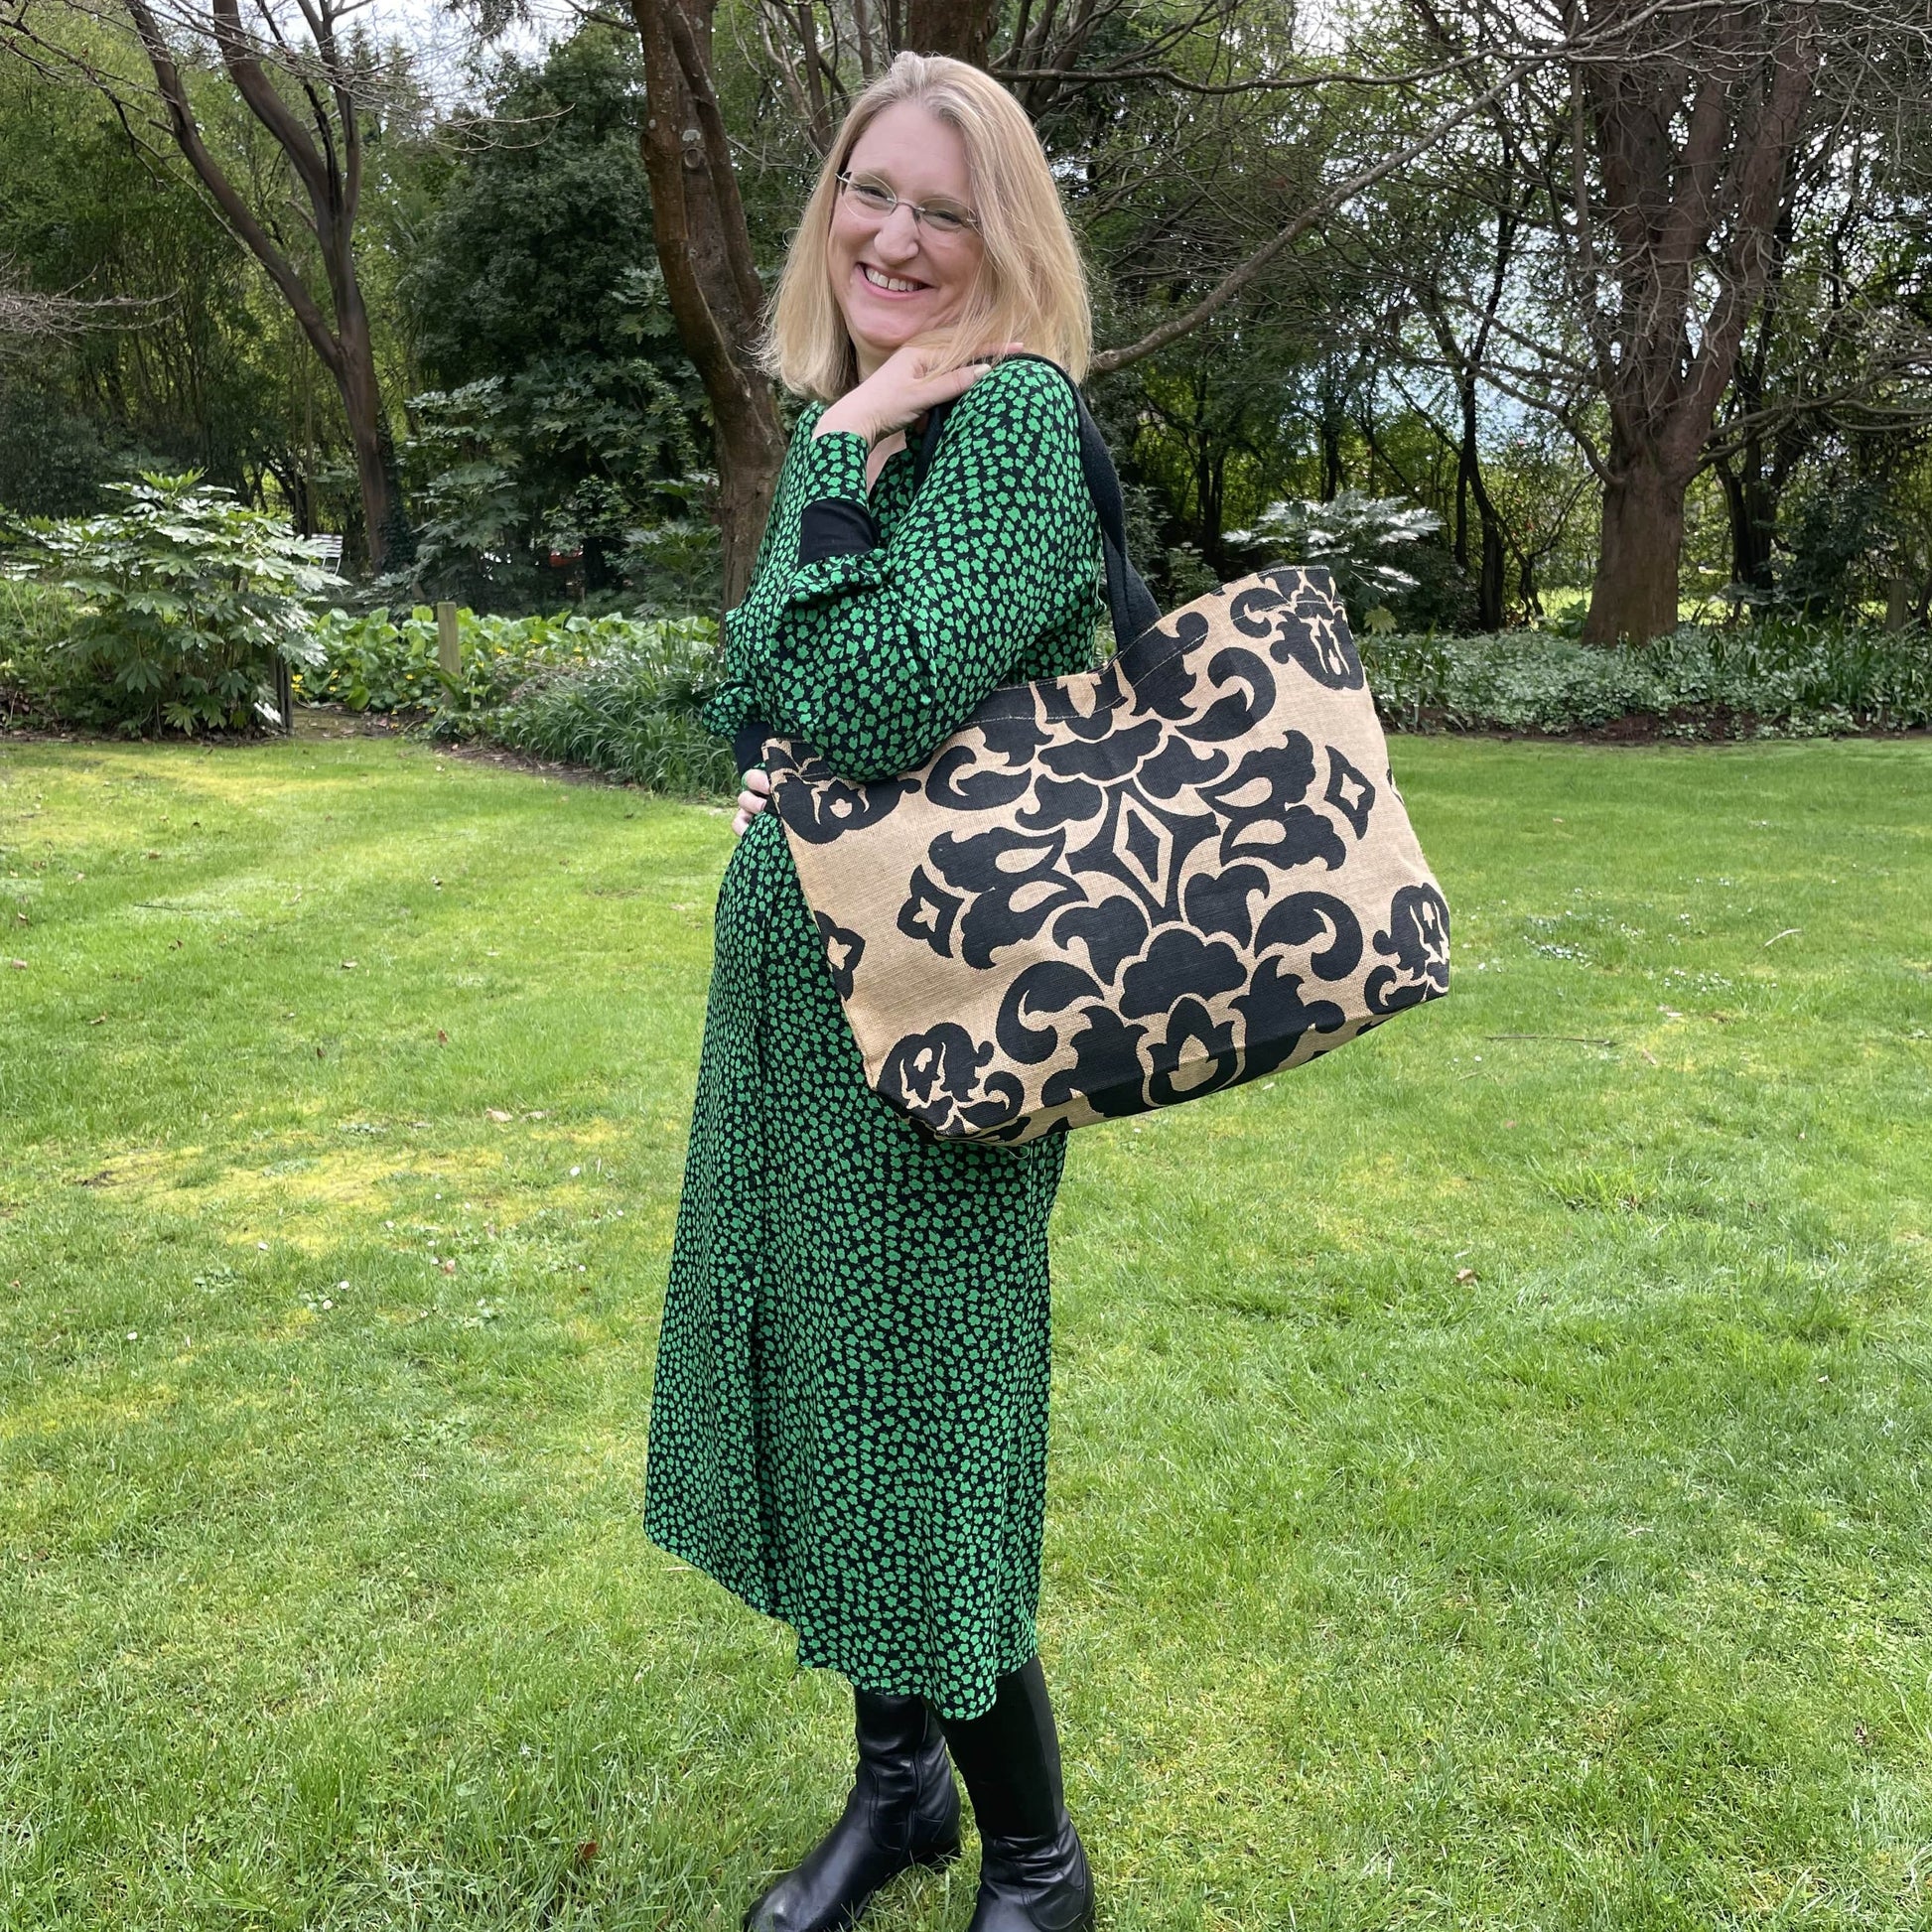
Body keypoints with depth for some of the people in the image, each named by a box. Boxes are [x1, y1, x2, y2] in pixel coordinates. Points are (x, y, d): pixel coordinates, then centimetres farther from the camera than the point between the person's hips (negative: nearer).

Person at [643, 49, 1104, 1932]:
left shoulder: (1015, 419, -13)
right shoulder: (843, 426, 12)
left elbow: (886, 704, -25)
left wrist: (843, 457, -17)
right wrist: (778, 775, 2)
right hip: (790, 990, 9)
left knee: (914, 1421, 1)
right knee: (814, 1385, 17)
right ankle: (896, 1780, 38)